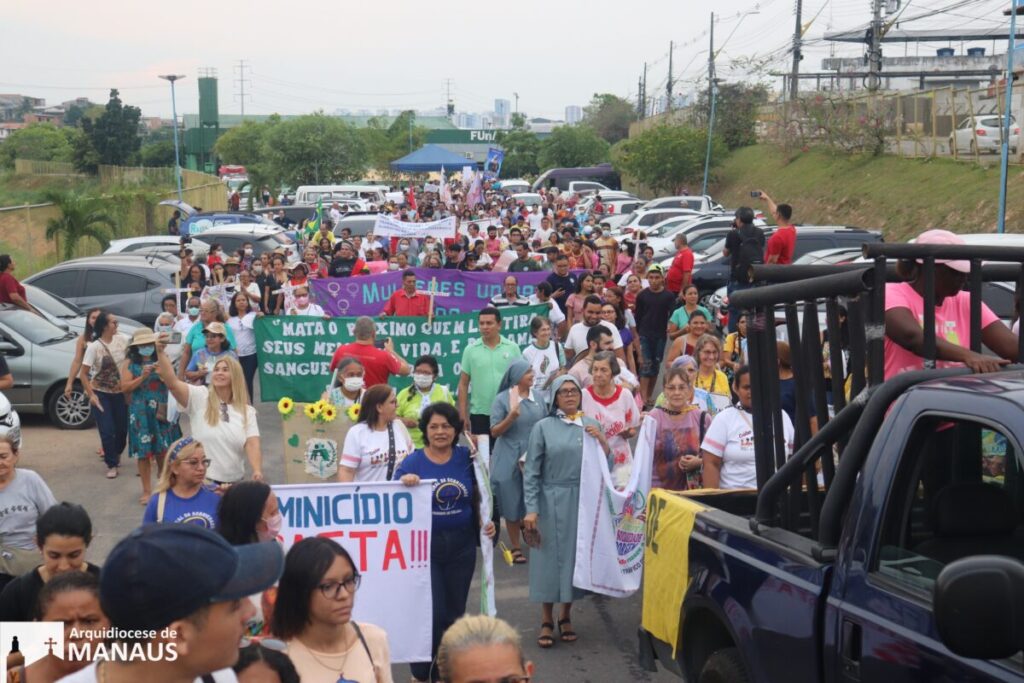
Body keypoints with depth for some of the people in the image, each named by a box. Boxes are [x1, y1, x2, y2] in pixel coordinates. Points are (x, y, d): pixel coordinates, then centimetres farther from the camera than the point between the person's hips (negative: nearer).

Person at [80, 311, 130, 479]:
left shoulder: (122, 339, -5)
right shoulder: (94, 347, -15)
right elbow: (83, 374, -13)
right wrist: (91, 395, -20)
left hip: (120, 392, 4)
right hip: (101, 393, -4)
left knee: (122, 428, 10)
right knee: (107, 430, -7)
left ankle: (116, 454, 40)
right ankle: (112, 465, 10)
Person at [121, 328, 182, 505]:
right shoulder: (130, 363, 2)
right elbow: (125, 387, -5)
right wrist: (142, 377, -16)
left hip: (161, 411, 1)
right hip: (141, 413, -1)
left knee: (163, 450, 3)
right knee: (144, 452, 1)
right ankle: (147, 491, 10)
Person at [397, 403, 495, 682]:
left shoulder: (466, 458, 0)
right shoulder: (412, 462, -7)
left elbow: (478, 498, 10)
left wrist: (485, 523, -6)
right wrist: (404, 483, -30)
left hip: (462, 546, 3)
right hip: (424, 546, -3)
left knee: (453, 613, 12)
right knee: (432, 612, -5)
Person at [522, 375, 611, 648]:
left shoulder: (591, 425, 7)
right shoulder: (543, 427, -3)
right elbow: (531, 472, -4)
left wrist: (602, 440, -9)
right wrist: (531, 510, -11)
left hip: (583, 501, 3)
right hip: (551, 502, -3)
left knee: (575, 555, 9)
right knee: (550, 557, 2)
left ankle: (566, 616, 25)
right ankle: (547, 621, 14)